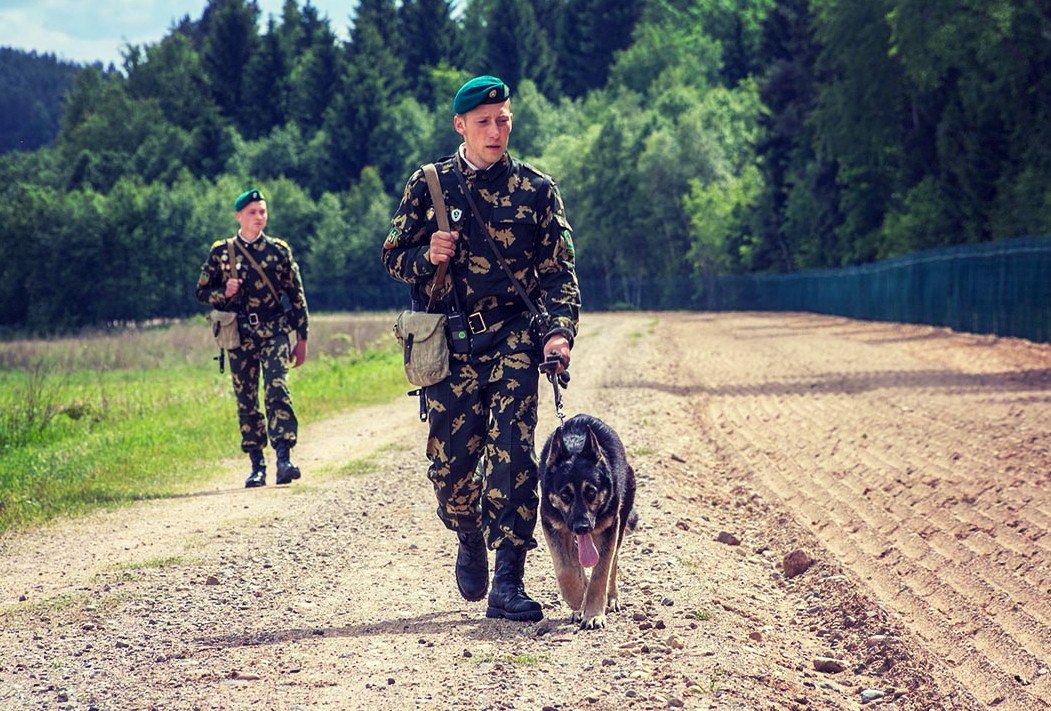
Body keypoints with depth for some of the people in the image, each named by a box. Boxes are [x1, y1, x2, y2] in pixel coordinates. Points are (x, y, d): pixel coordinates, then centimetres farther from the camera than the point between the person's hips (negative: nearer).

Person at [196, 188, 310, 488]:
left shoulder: (279, 250, 5)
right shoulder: (221, 252, 6)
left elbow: (297, 296, 9)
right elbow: (202, 292, 11)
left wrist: (302, 339, 7)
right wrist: (224, 293, -11)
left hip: (274, 333, -1)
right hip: (240, 336, 1)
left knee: (277, 391, -17)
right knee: (246, 401, 4)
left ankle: (284, 458, -22)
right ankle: (257, 465, 11)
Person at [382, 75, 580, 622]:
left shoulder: (537, 189, 5)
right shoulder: (428, 185, 8)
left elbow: (560, 270, 3)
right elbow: (393, 257, 12)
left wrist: (560, 331, -13)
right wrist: (427, 255, -10)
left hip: (513, 337, -1)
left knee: (511, 456, -13)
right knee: (449, 462, 4)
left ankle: (507, 582, -11)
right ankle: (470, 538, 36)